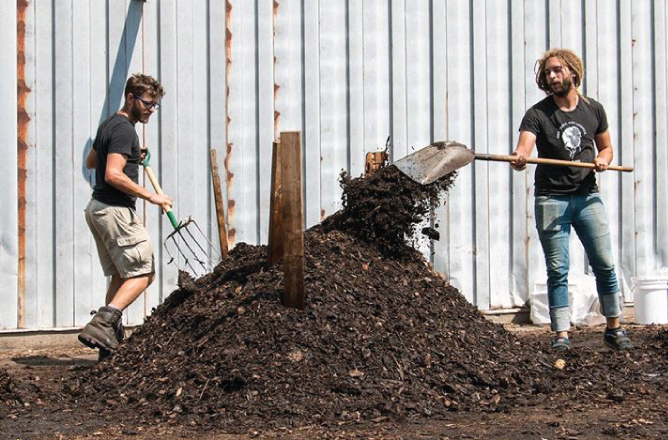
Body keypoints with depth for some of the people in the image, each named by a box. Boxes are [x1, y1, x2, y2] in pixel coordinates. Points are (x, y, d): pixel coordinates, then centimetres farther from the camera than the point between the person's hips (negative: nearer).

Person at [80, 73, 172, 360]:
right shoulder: (124, 130, -15)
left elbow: (91, 162, 32)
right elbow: (113, 175, -24)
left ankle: (110, 345, 9)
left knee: (121, 275, 13)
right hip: (116, 210, -10)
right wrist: (151, 196, -19)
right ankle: (101, 325, -21)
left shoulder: (108, 125, 17)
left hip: (97, 208, 10)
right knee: (143, 273, -7)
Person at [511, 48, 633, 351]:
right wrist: (518, 159, -43)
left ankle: (614, 328, 15)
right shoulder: (537, 114, -4)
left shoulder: (593, 110, 7)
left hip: (587, 197, 3)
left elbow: (606, 147, 19)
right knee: (558, 270, -2)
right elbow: (524, 149, -19)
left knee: (604, 264, 3)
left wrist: (603, 159, -3)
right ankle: (561, 335, 3)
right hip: (551, 199, -2)